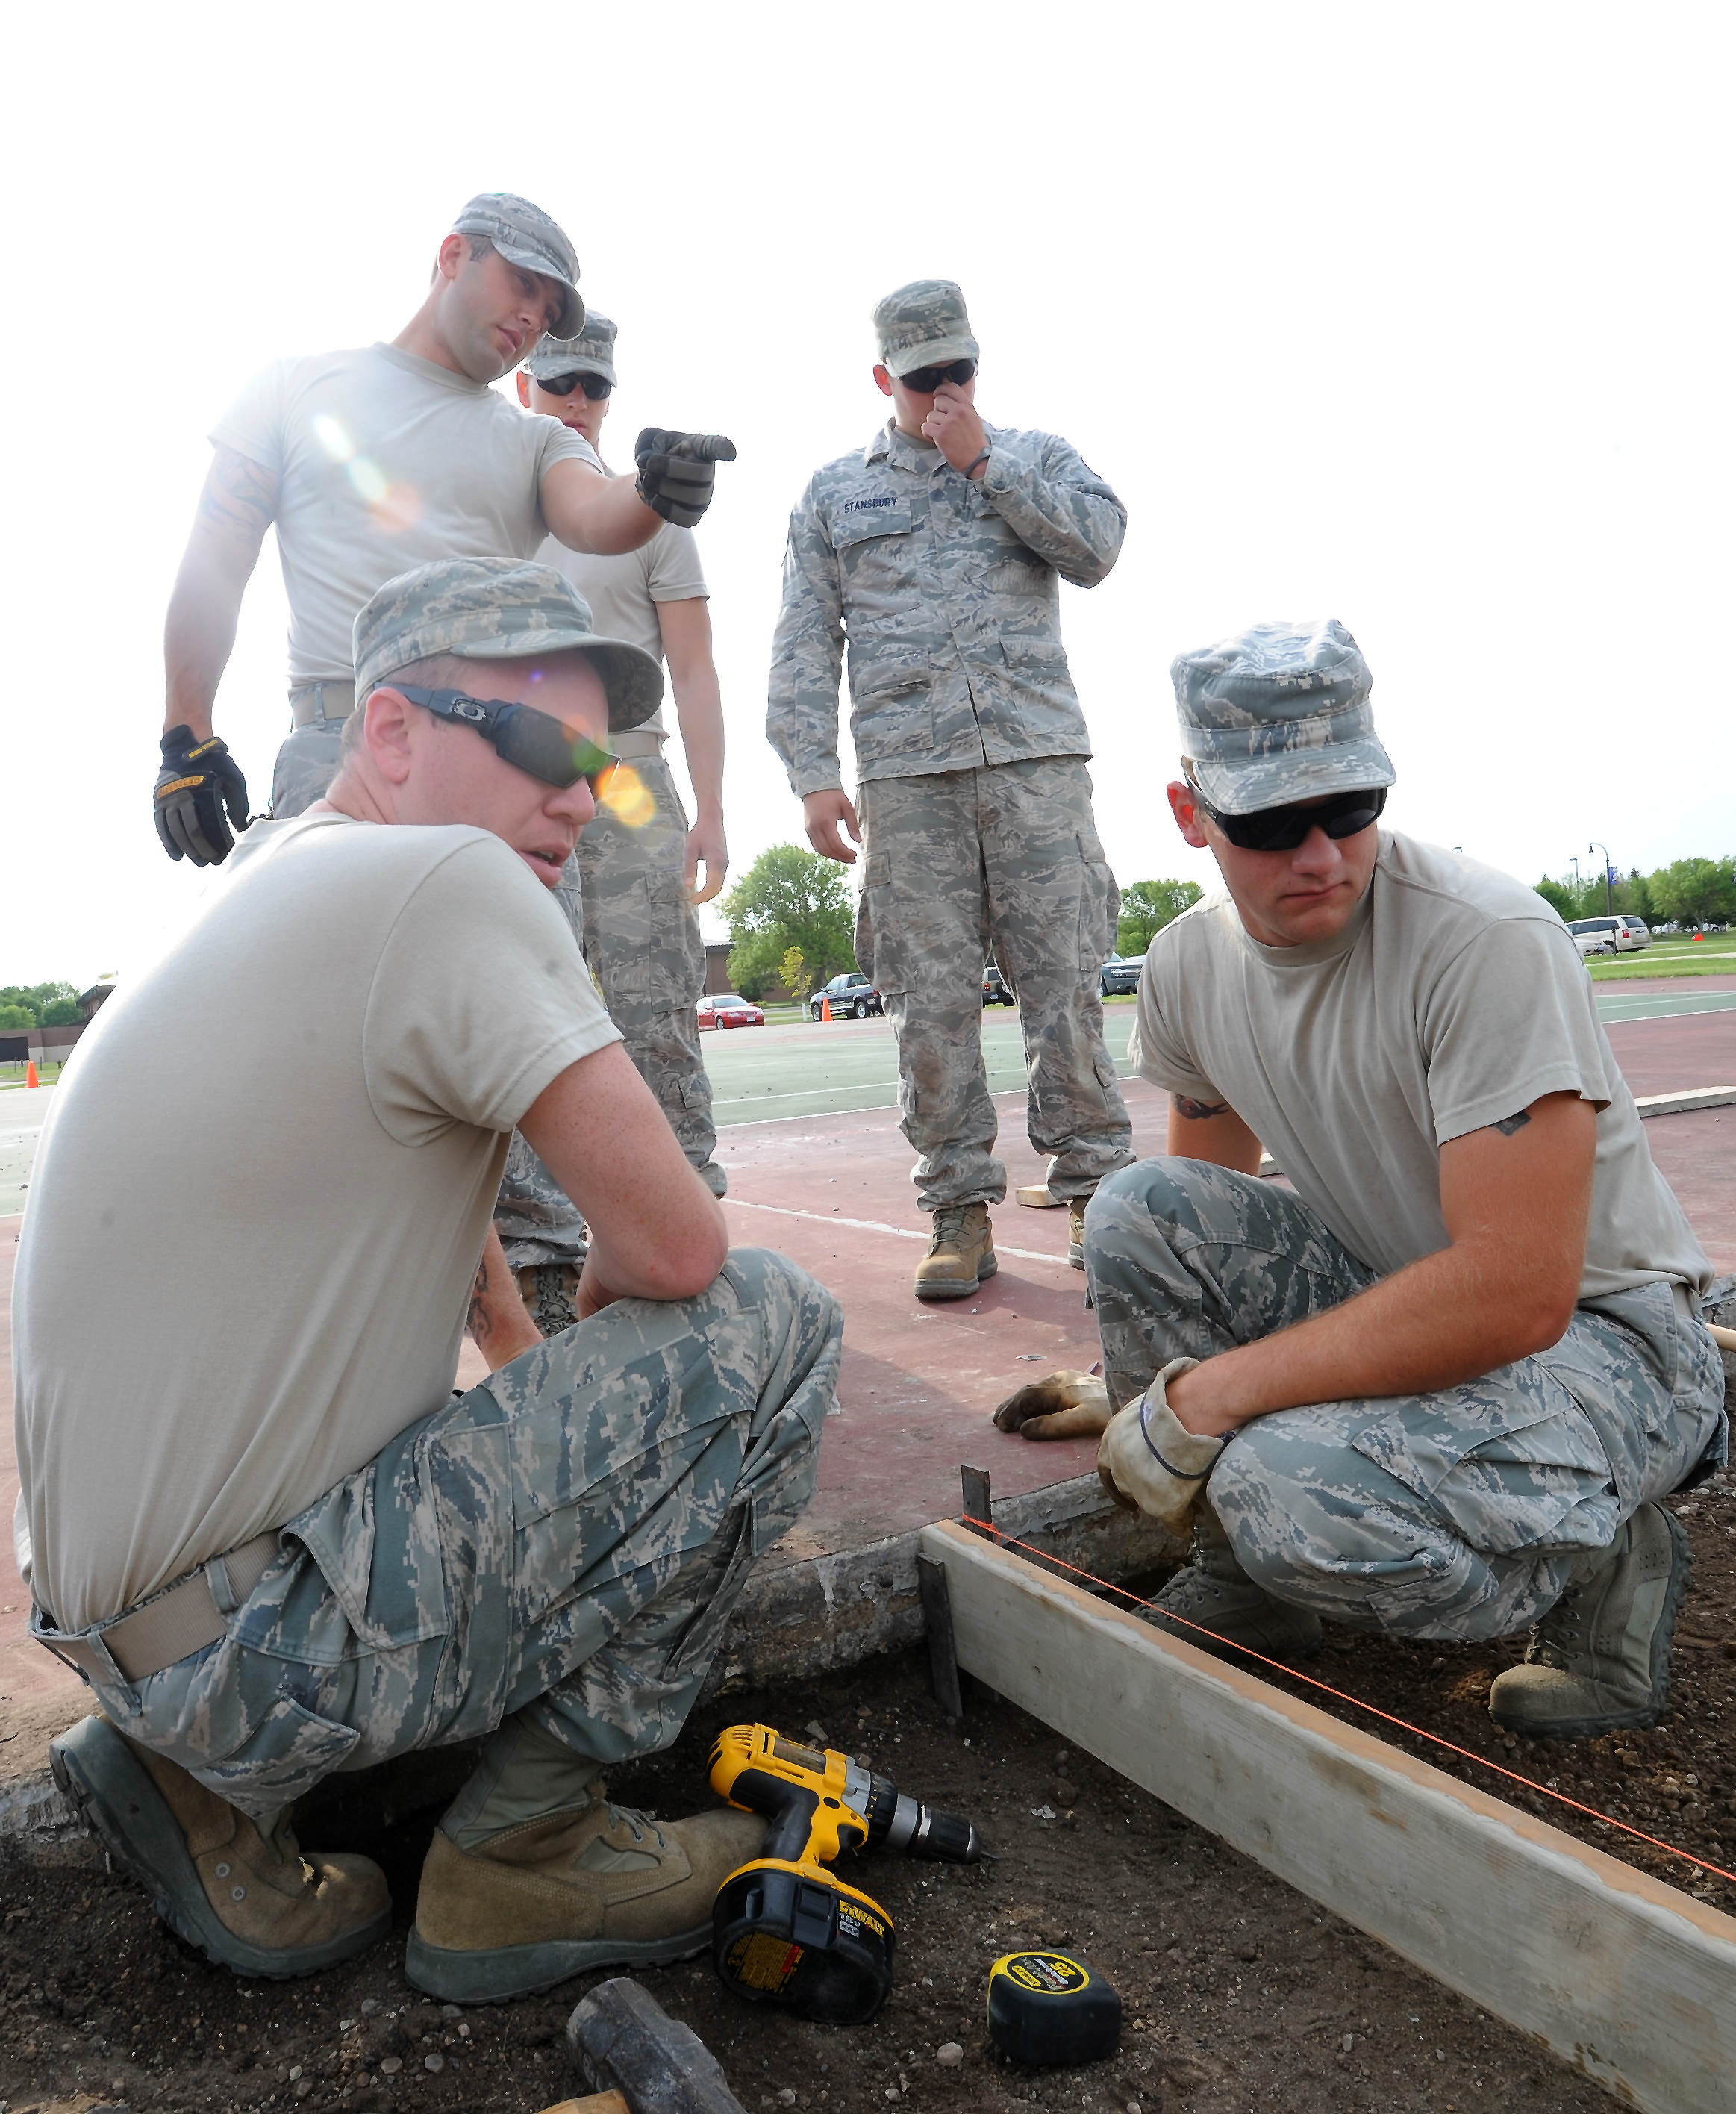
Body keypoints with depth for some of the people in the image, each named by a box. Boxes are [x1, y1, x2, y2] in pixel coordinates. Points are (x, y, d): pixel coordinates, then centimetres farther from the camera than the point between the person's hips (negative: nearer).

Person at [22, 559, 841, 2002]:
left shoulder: (280, 879, 11)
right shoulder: (449, 882, -19)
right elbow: (676, 1249, -21)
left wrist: (539, 1362, 25)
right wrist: (607, 1309, 2)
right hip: (250, 1644, -10)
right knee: (768, 1325, -12)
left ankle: (208, 1777, 17)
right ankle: (526, 1853, 1)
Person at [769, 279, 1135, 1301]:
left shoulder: (1036, 456, 18)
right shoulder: (833, 491, 18)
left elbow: (1098, 543, -1)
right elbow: (805, 645, 10)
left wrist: (984, 462, 0)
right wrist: (814, 775, -2)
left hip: (1037, 757, 0)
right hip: (905, 774, 1)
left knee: (1064, 982, -4)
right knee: (932, 997, -3)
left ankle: (1095, 1189, 4)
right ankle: (963, 1210, 4)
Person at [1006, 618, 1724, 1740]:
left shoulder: (1490, 940, -26)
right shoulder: (1189, 962, -4)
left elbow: (1518, 1295, -31)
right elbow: (1209, 1195, 16)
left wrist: (1209, 1396, -28)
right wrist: (1148, 1378, 9)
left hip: (1601, 1331, -6)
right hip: (1389, 1295, 7)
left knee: (1292, 1482, -33)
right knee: (1141, 1209, -14)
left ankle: (1605, 1558, -1)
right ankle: (1247, 1575, 3)